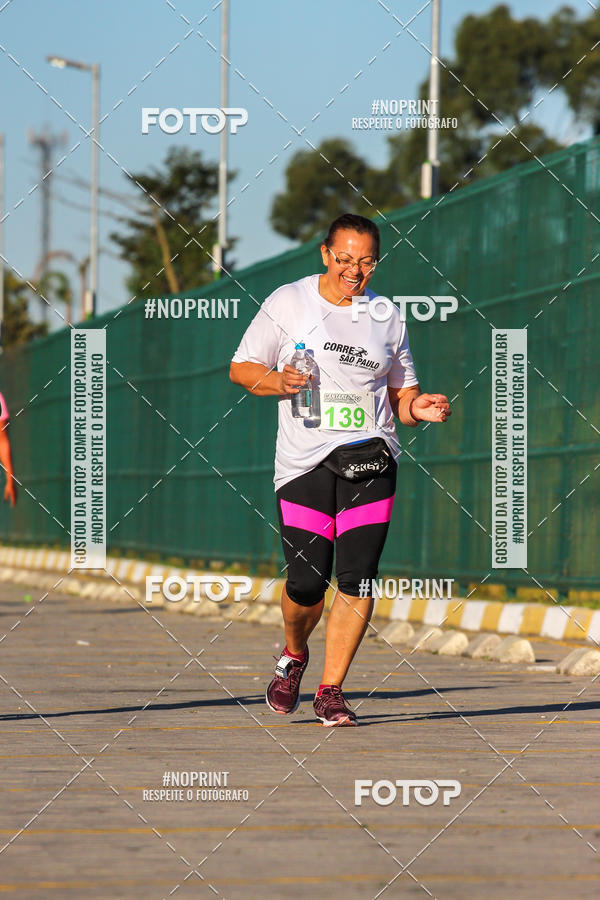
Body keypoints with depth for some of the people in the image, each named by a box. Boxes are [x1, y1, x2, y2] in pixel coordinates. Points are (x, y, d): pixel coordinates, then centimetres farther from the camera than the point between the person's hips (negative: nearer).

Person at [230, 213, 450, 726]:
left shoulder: (387, 316, 12)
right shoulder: (289, 302, 5)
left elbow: (400, 393, 20)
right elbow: (241, 368, 7)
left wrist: (417, 408, -3)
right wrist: (279, 382, -14)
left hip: (370, 458, 2)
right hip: (304, 464, -2)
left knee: (357, 579, -9)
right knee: (308, 581, -8)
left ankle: (331, 690, 2)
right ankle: (294, 655, 25)